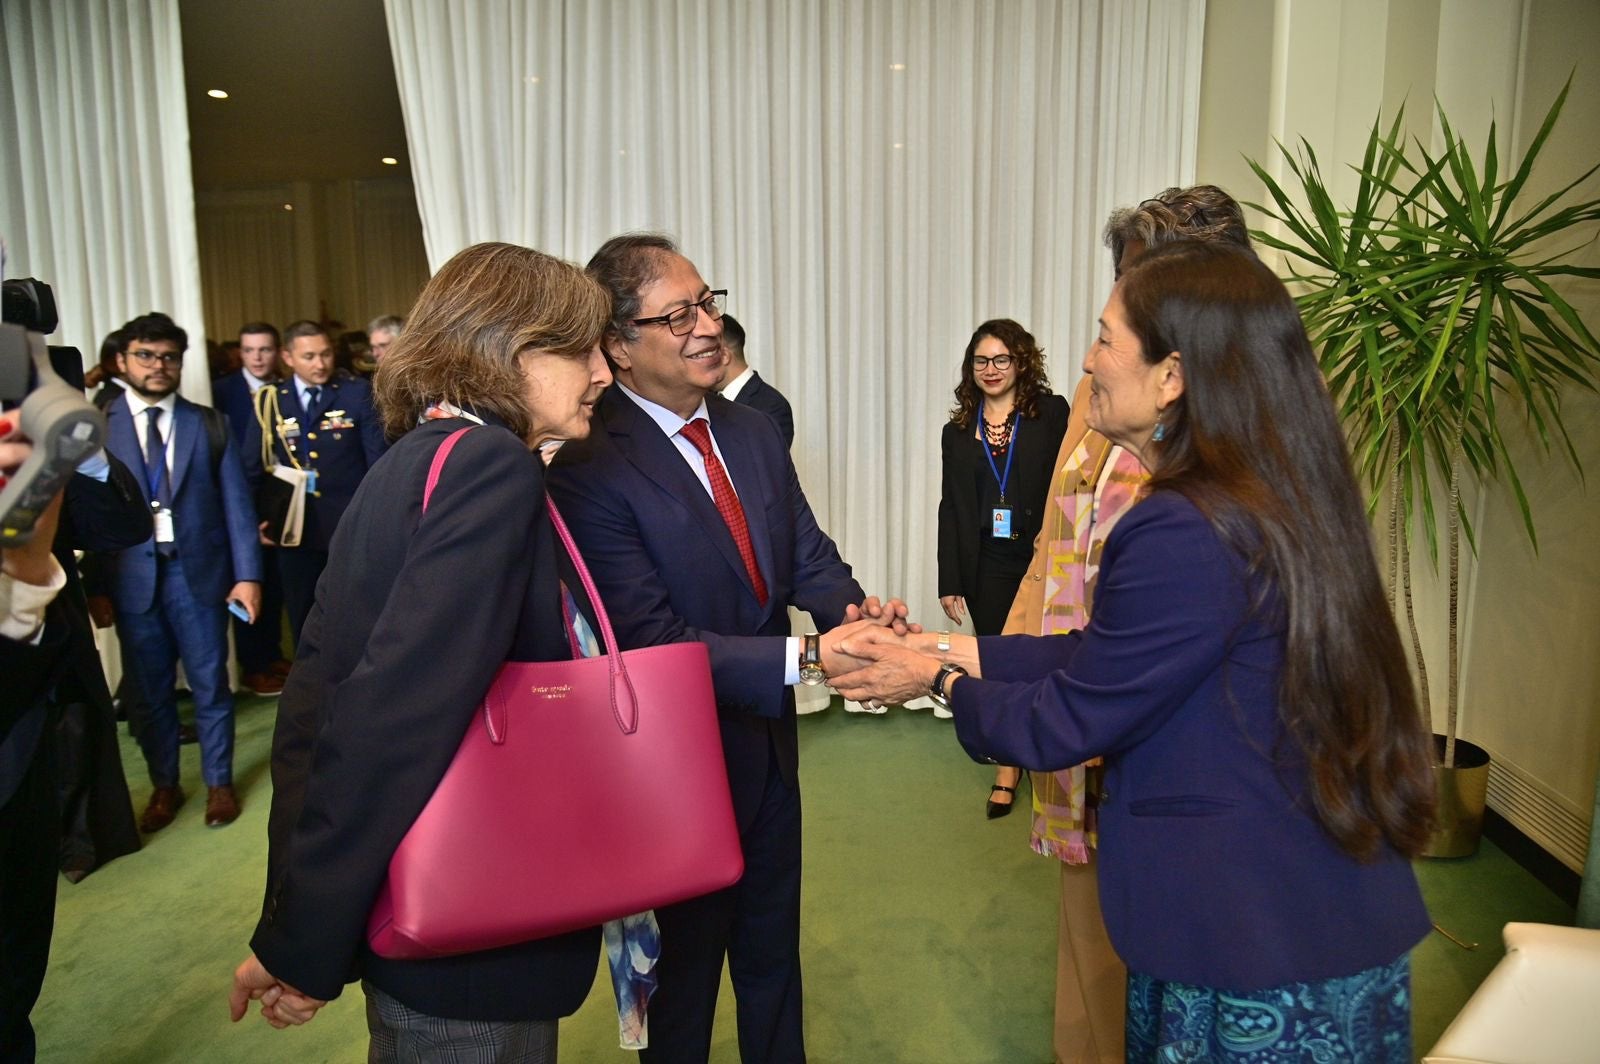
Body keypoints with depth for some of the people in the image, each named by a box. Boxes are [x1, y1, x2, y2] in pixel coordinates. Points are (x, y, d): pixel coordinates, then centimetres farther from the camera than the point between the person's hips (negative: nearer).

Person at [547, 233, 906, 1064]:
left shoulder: (754, 432, 0)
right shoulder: (589, 469, -23)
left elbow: (808, 555, 1)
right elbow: (654, 642, -26)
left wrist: (855, 609, -21)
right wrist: (809, 659, -32)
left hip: (768, 744, 6)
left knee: (772, 950, 27)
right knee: (684, 966, 20)